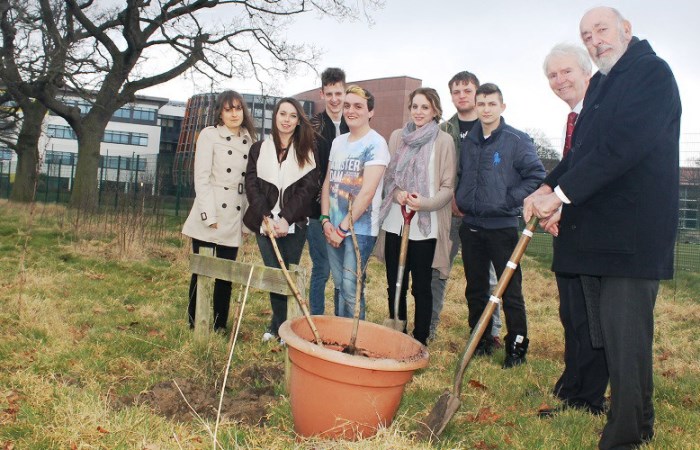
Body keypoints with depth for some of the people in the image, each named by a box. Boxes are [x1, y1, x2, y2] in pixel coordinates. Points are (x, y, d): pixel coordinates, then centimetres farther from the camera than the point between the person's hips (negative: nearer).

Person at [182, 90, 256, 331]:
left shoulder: (248, 141, 12)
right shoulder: (209, 135, -1)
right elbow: (201, 177, -8)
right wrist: (209, 216, -14)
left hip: (234, 219, 4)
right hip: (209, 217, -4)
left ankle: (219, 325, 18)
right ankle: (195, 325, 15)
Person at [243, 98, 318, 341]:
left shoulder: (306, 152, 5)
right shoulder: (259, 148, 9)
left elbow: (308, 188, -4)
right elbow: (252, 185, 2)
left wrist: (286, 219, -14)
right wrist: (266, 217, -12)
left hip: (294, 223, 0)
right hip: (265, 222, 0)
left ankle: (279, 327, 16)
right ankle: (282, 328, 11)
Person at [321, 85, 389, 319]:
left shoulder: (376, 143, -9)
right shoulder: (338, 142, 12)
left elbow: (367, 192, -16)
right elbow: (328, 182, 12)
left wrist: (343, 228, -14)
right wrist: (326, 220, -1)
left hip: (359, 230, -6)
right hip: (333, 229, 6)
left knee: (351, 290, -4)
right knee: (339, 287, 14)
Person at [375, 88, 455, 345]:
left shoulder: (444, 141, -2)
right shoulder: (397, 137, 9)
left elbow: (448, 187, -3)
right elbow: (387, 176, 14)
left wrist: (425, 203, -19)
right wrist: (397, 193, -7)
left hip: (425, 226, -4)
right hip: (395, 223, 4)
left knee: (421, 286, 4)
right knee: (395, 285, 11)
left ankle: (420, 341, 17)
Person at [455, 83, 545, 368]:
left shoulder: (517, 140, -6)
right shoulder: (468, 141, 9)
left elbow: (536, 176, -8)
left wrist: (510, 200, -15)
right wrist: (459, 199, 7)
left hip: (502, 226, -5)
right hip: (471, 226, 5)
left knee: (510, 290, 0)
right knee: (475, 289, 13)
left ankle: (517, 346, 12)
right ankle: (480, 341, 26)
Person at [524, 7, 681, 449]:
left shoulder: (653, 72, -9)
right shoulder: (601, 83, 19)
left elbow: (625, 145, -21)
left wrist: (561, 192, -21)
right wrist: (548, 188, 1)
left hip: (633, 233, -9)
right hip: (601, 231, 9)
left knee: (625, 335, -6)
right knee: (616, 333, 17)